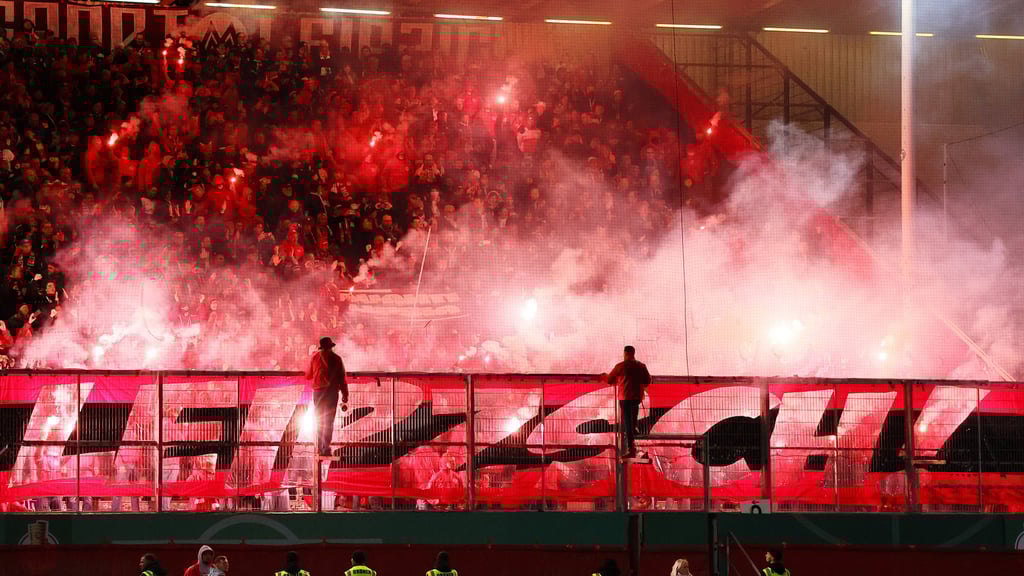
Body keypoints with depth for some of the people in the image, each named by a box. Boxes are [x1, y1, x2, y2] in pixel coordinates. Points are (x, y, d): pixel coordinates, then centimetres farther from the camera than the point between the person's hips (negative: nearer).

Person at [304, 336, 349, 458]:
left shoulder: (315, 357, 3)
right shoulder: (336, 359, -3)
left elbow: (308, 376, 12)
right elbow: (342, 378, -3)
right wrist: (345, 394, 3)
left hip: (318, 392, 2)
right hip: (331, 391, -2)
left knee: (319, 421, 13)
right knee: (328, 421, -3)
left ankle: (320, 448, 14)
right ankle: (326, 449, -12)